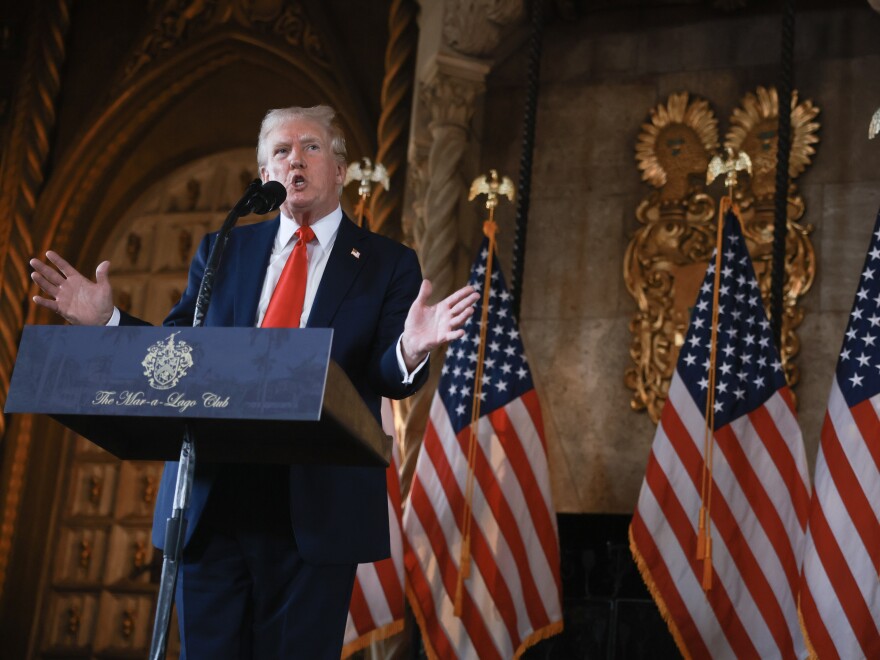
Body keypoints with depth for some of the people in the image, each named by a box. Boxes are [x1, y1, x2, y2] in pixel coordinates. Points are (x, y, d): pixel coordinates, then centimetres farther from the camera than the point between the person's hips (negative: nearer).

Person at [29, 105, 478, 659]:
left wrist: (411, 349, -26)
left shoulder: (388, 264, 5)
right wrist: (108, 319, -2)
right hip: (211, 501, 3)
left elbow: (390, 381, -3)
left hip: (315, 509, -2)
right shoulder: (220, 252, 14)